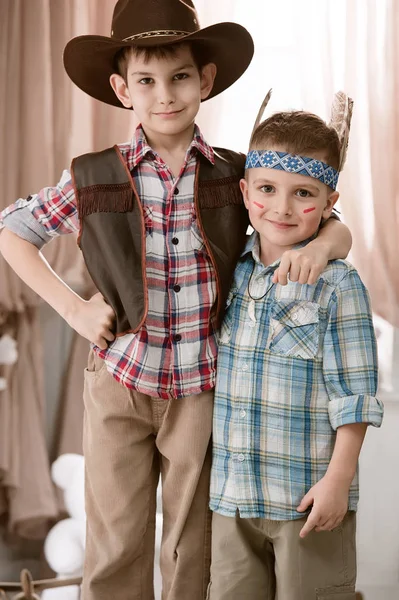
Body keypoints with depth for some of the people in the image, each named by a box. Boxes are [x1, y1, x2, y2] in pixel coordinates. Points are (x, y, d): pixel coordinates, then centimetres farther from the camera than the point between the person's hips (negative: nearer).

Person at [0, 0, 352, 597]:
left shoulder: (239, 177, -2)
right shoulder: (94, 179, -3)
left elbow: (337, 228, 8)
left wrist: (320, 246, -16)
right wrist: (73, 308, -1)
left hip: (203, 390, 0)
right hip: (118, 384, 0)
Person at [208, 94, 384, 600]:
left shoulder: (337, 287, -12)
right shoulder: (232, 273, 4)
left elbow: (354, 397, -12)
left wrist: (338, 481, -14)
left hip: (310, 498, -5)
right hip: (232, 493, 5)